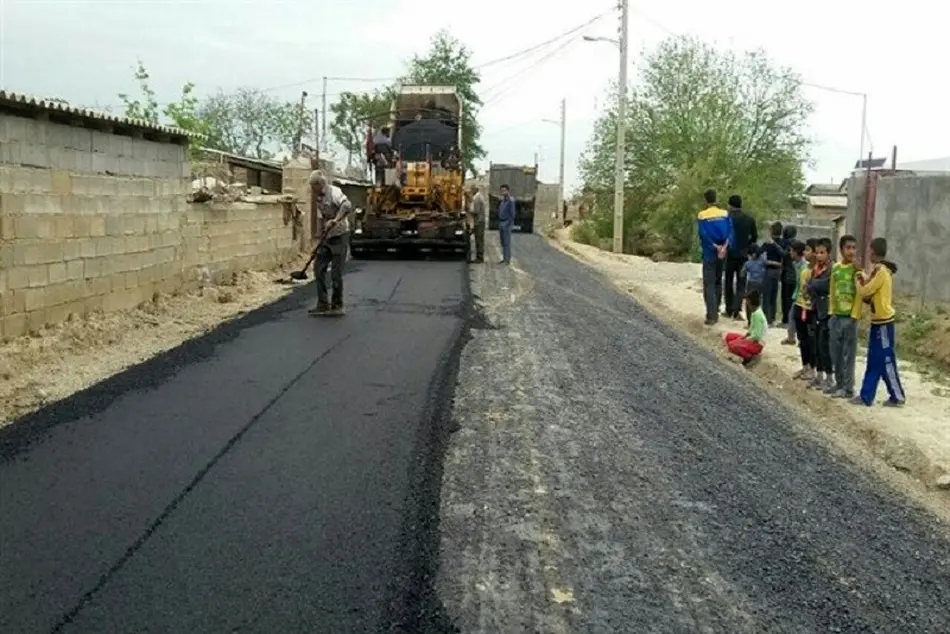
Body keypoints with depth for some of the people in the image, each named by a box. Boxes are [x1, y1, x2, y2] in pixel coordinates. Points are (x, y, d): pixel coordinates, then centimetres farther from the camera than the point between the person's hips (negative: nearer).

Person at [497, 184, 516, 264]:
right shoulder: (503, 200, 13)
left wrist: (508, 224, -18)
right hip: (501, 224, 8)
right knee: (503, 243, 11)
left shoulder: (511, 200, -12)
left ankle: (508, 260, -2)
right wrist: (499, 223, 13)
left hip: (507, 224, -8)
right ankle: (504, 258, 16)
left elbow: (512, 214, -15)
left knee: (507, 243, -6)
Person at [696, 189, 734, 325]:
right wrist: (724, 247, -17)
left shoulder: (702, 215, -8)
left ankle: (712, 315, -11)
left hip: (709, 254, -4)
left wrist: (715, 247, -14)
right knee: (718, 282, 18)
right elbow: (730, 232, -7)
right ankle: (715, 311, 25)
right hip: (722, 254, 4)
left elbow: (703, 234, -17)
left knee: (709, 284, -3)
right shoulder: (725, 214, 3)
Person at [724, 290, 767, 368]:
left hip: (757, 343, -10)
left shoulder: (757, 314, -23)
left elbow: (757, 335, -25)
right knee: (729, 336, 11)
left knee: (732, 345, -28)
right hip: (752, 339, 10)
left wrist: (743, 340, -16)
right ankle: (748, 355, 6)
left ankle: (751, 357, -8)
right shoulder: (755, 312, 7)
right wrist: (744, 336, 4)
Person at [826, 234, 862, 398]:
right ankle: (839, 383, 23)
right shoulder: (835, 267, 7)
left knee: (848, 354, -1)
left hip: (849, 317, -5)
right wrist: (831, 311, 10)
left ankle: (848, 388, 5)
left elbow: (860, 294, -11)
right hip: (836, 316, 5)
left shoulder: (857, 269, -9)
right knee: (835, 354, 11)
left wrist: (854, 316, -14)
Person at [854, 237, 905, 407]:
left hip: (883, 322, -10)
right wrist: (865, 281, 1)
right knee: (873, 362, 10)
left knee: (886, 361, -3)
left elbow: (864, 293, -16)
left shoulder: (881, 271, -17)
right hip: (878, 321, 10)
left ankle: (897, 396, 6)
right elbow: (871, 294, 14)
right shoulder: (881, 270, 13)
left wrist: (859, 281, 1)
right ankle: (866, 396, 14)